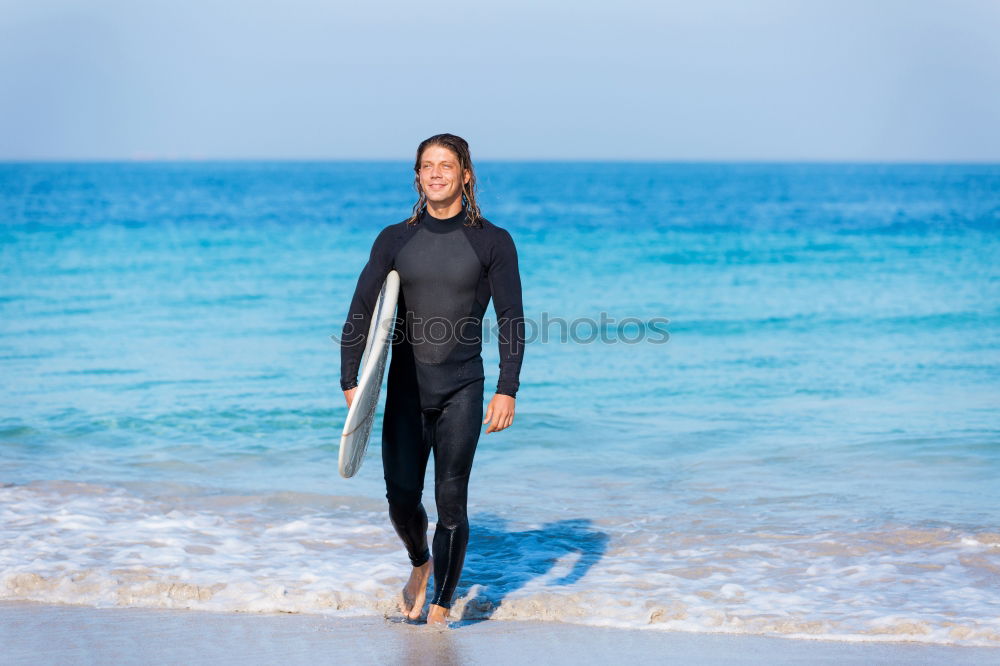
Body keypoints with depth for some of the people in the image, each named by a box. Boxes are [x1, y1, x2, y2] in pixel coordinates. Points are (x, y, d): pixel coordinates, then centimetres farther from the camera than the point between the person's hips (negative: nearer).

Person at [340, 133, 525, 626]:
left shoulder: (491, 242, -1)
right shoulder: (395, 240, 5)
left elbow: (512, 321, -3)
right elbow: (360, 314, 5)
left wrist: (507, 390, -12)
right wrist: (350, 383, -5)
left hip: (462, 390, -2)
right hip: (406, 388, 2)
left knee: (451, 503, -5)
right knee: (401, 499, -2)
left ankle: (441, 608, 9)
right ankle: (420, 564, 31)